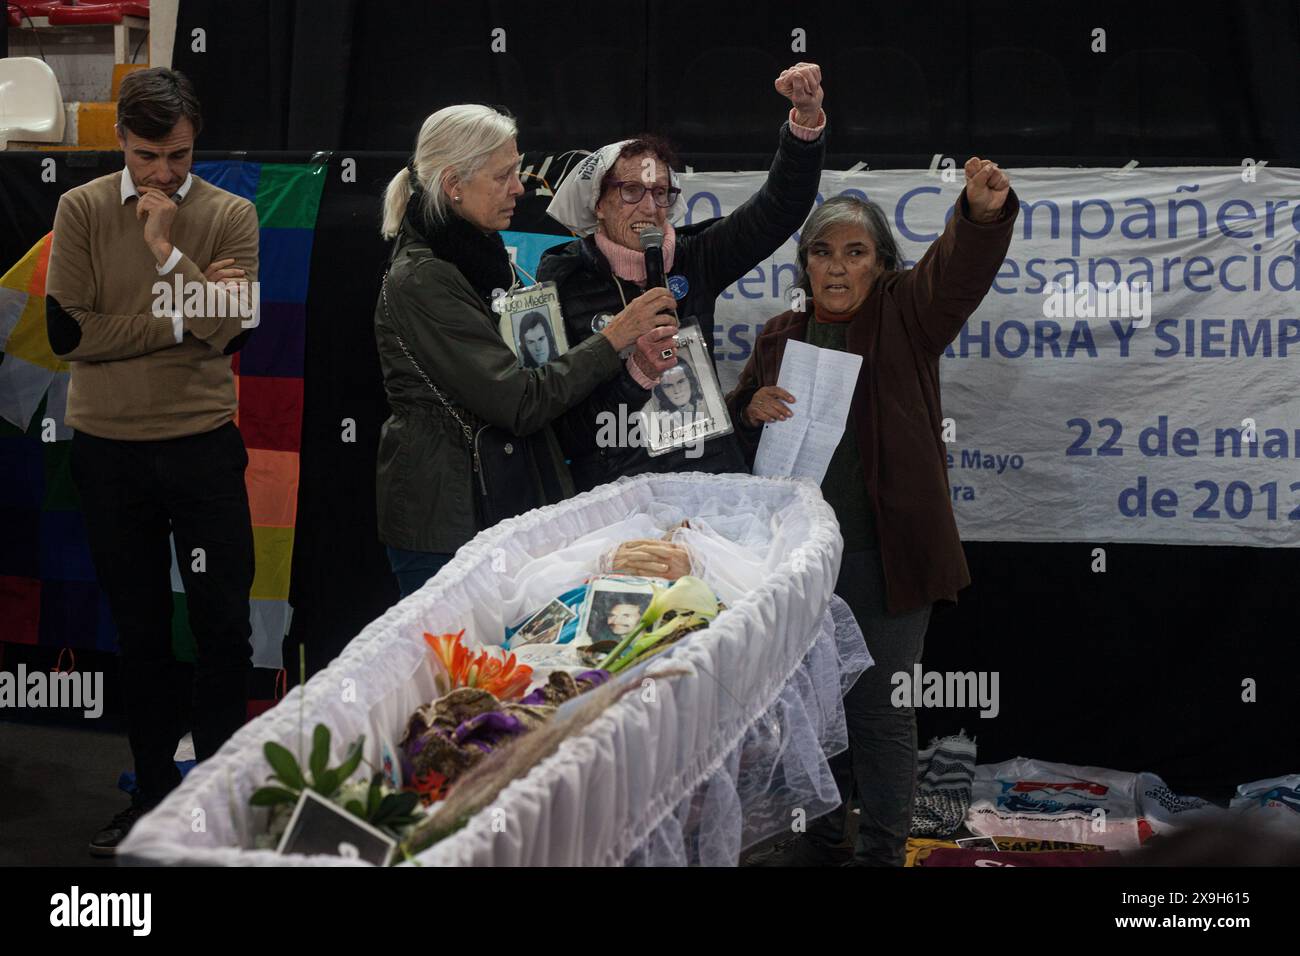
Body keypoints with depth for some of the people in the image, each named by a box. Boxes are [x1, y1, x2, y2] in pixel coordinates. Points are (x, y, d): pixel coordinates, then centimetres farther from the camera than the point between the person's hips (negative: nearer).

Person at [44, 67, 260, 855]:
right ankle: (155, 791, 24)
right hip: (108, 449, 1)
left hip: (203, 443, -1)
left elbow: (236, 330, -13)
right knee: (140, 627, 12)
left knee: (225, 623, 4)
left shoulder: (230, 215, -3)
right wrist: (181, 314, -13)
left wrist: (170, 252, -20)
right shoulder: (82, 210, -2)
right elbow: (68, 332, -11)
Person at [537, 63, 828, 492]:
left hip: (709, 476, 3)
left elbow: (780, 207, 0)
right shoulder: (563, 279, 1)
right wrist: (635, 373, -16)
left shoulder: (692, 260, 9)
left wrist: (807, 116, -12)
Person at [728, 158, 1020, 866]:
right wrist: (753, 409, -8)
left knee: (881, 711, 1)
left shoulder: (904, 315, 1)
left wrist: (984, 212, -38)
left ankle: (883, 852, 13)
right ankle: (820, 836, 30)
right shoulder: (780, 337, 11)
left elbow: (961, 266, -17)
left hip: (882, 555, -4)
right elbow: (732, 429, 15)